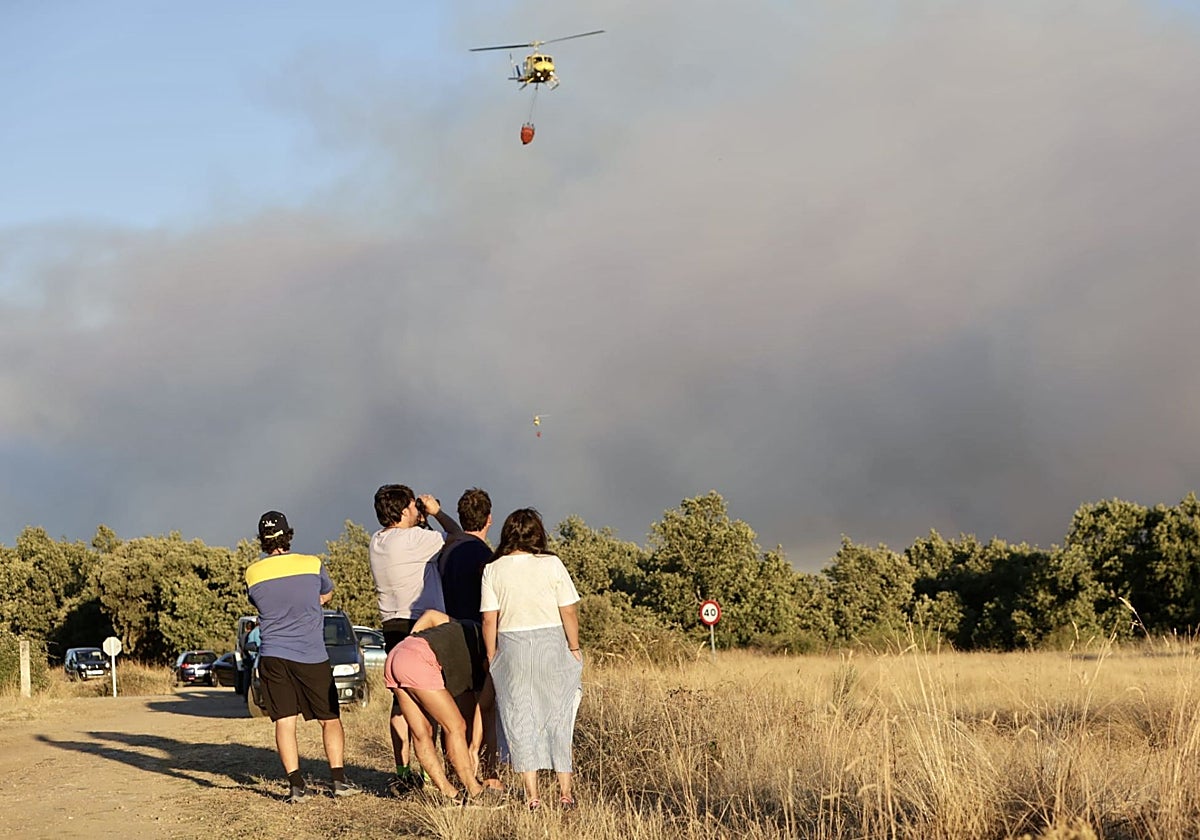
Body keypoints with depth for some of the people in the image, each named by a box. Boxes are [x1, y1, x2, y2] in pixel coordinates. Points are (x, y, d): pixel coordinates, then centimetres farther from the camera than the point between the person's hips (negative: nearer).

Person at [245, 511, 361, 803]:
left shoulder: (252, 574, 0)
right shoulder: (312, 564, -2)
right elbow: (327, 595, 17)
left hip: (272, 656, 1)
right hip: (312, 656, -1)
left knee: (284, 722, 2)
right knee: (330, 719, 9)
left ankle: (296, 785, -5)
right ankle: (339, 780, 4)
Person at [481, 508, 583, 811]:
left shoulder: (493, 570, -3)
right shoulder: (551, 565, -5)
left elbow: (489, 620, -3)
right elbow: (569, 613, -6)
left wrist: (491, 657, 7)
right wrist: (574, 649, 5)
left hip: (511, 647, 0)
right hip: (551, 645, 0)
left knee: (519, 718, 7)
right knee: (557, 716, 9)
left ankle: (532, 795, 6)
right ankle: (565, 792, 11)